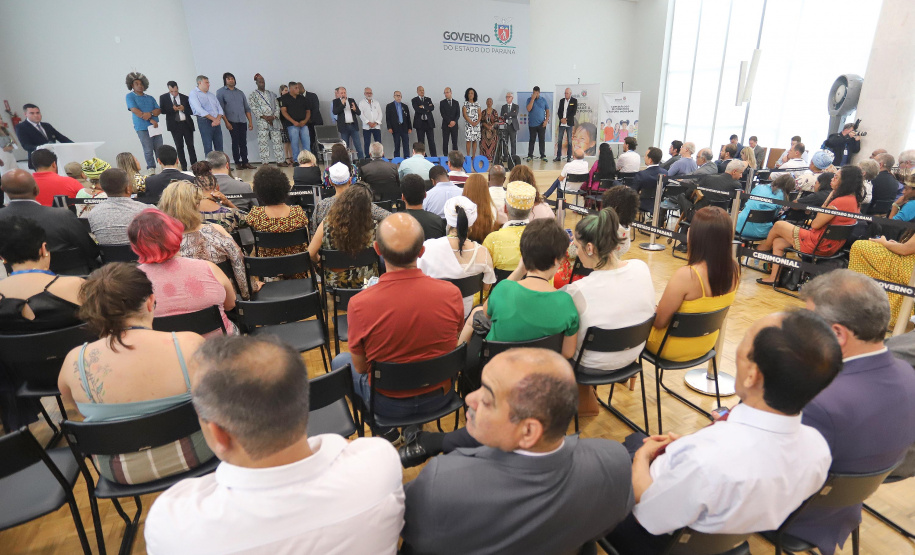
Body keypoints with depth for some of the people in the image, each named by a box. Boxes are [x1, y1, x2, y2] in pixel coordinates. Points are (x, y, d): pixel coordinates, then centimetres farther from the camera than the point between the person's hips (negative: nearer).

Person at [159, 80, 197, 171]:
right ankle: (184, 166, 5)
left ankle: (194, 165, 9)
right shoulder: (163, 97, 6)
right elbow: (162, 110, 1)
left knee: (190, 145, 2)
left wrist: (183, 108, -13)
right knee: (179, 146, 2)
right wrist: (172, 109, -13)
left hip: (187, 124, 0)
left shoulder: (185, 97, 7)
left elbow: (191, 111, 6)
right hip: (175, 125, 0)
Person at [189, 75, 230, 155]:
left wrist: (217, 119, -8)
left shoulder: (211, 95, 21)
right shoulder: (193, 94, 1)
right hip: (205, 121, -6)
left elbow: (219, 108, 11)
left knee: (219, 146, 3)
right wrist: (214, 119, -14)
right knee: (208, 147, -6)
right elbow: (199, 110, -11)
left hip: (217, 122, 6)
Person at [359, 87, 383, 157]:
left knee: (379, 143, -3)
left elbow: (380, 114, 8)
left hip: (376, 126, 2)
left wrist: (376, 123, -7)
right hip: (366, 127, -2)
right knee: (367, 143, -2)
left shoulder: (376, 103, 16)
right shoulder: (361, 103, 6)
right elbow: (361, 114, -4)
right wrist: (368, 122, -15)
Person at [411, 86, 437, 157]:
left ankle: (434, 156, 2)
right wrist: (427, 109, -6)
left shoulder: (428, 99, 14)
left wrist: (424, 107, -12)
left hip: (429, 122, 2)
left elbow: (432, 108, -2)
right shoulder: (414, 100, 4)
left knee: (431, 140, 0)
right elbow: (417, 109, -12)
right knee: (421, 141, 2)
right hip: (420, 123, -2)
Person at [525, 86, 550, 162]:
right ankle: (530, 156, 8)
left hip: (541, 124, 1)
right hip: (532, 124, -1)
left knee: (542, 140, 3)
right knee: (532, 140, 3)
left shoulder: (543, 100, 7)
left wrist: (546, 120, -4)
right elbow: (528, 109, -14)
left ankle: (543, 156, 7)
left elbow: (547, 111, 9)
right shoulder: (529, 100, 3)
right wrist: (533, 99, -14)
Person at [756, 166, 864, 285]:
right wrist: (832, 195, 7)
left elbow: (816, 224, -19)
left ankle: (764, 247, 34)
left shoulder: (841, 201, -22)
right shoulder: (854, 199, 8)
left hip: (819, 245, -9)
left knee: (778, 225, 5)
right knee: (778, 243, 14)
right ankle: (773, 278, 15)